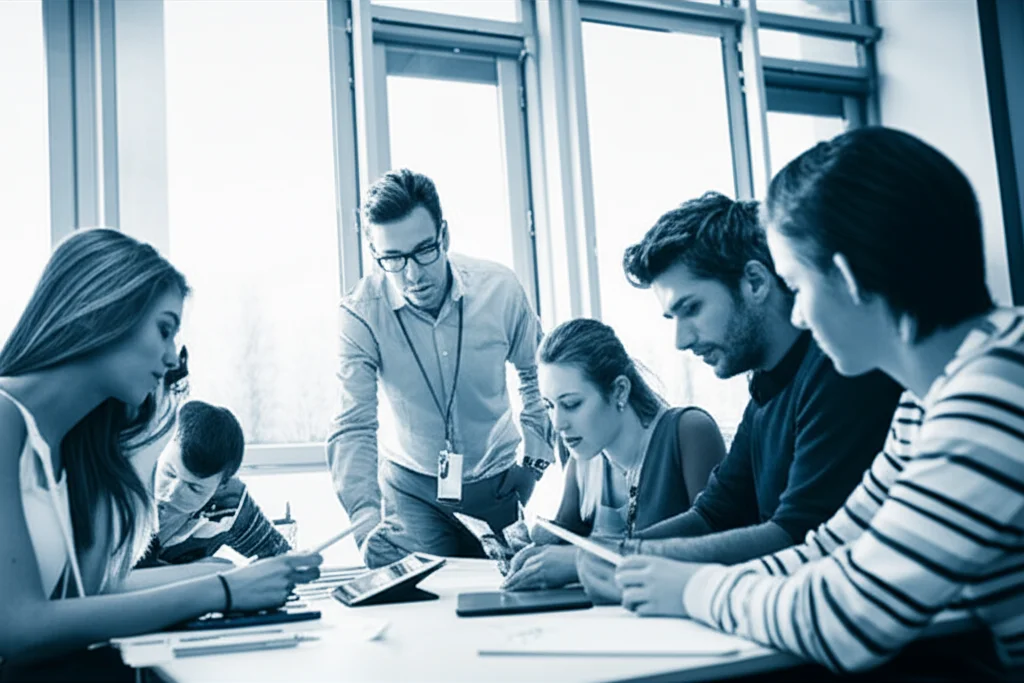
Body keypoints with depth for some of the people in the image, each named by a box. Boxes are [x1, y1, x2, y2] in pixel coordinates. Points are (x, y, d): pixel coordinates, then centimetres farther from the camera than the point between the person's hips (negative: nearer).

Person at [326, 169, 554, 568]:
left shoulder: (500, 289, -14)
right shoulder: (361, 312, -20)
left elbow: (537, 375, 5)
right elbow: (353, 428, -24)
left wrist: (535, 457, -2)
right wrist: (367, 523, -38)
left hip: (501, 483, 2)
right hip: (414, 489, -1)